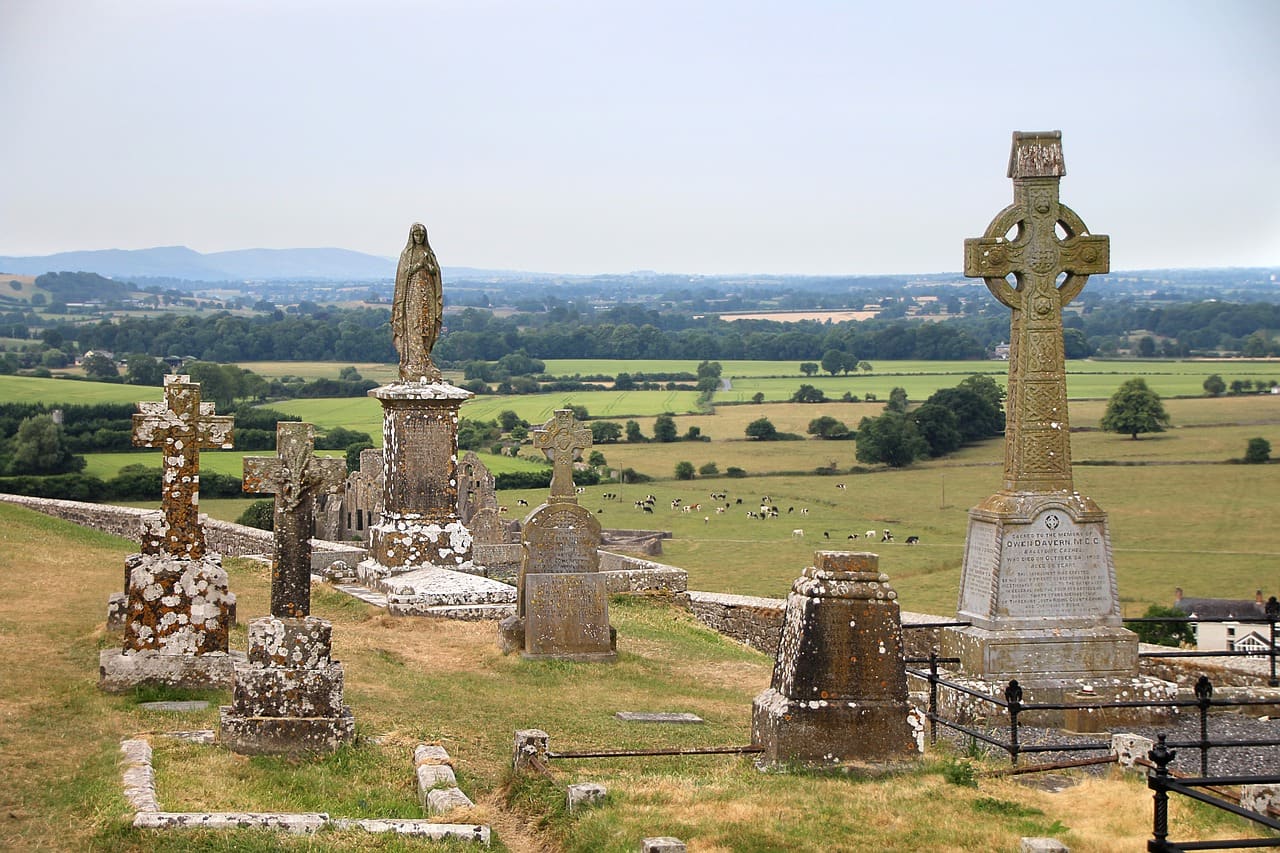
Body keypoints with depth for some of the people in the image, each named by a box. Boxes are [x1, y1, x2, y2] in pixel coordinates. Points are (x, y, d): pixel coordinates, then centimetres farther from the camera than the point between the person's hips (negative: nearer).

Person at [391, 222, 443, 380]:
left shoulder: (429, 253, 14)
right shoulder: (406, 253, 4)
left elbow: (435, 272, 7)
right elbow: (404, 273, -4)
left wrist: (427, 264, -10)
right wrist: (419, 264, -14)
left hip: (428, 292, 4)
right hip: (412, 292, -4)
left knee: (427, 327, 0)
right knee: (412, 327, -11)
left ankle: (424, 360, 5)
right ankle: (413, 363, -14)